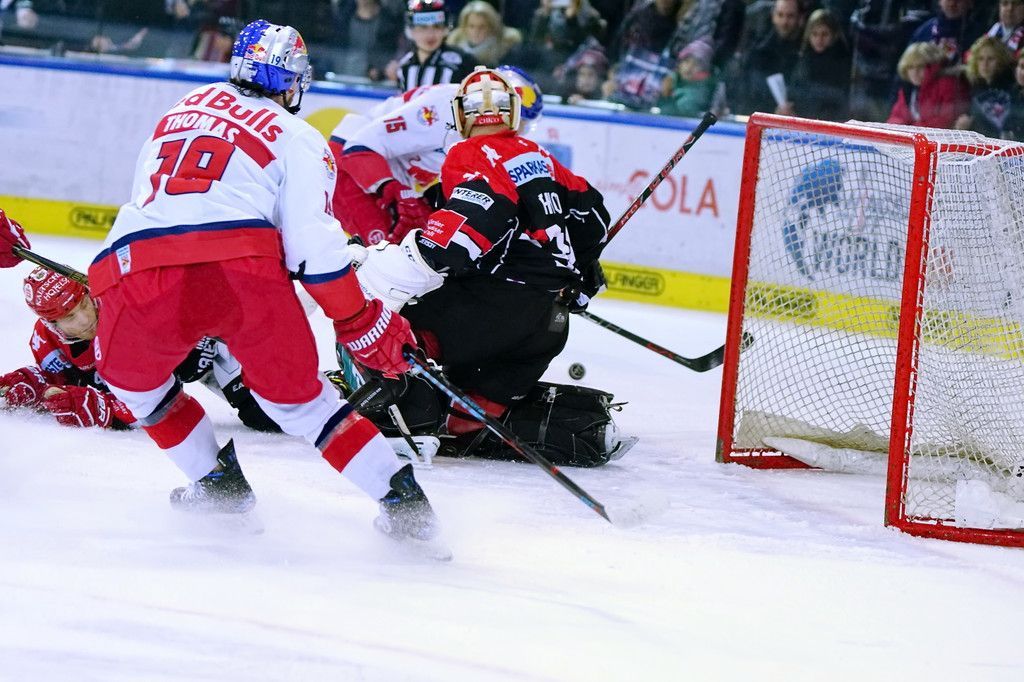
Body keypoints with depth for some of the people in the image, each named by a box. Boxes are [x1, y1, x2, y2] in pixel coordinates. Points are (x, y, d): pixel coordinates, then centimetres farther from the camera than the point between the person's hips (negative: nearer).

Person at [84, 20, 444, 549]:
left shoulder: (183, 110, 31)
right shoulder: (296, 138, 16)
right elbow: (313, 247, 4)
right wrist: (367, 328, 11)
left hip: (135, 268, 2)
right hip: (242, 263, -2)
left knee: (130, 375, 31)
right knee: (296, 395, 13)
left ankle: (217, 482, 30)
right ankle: (402, 499, 7)